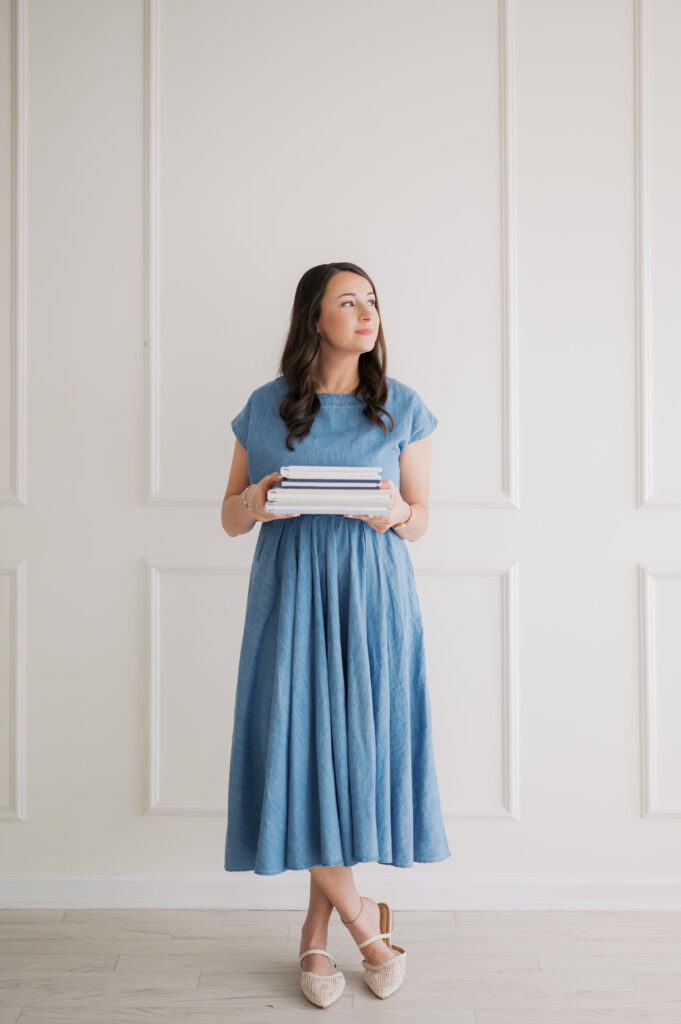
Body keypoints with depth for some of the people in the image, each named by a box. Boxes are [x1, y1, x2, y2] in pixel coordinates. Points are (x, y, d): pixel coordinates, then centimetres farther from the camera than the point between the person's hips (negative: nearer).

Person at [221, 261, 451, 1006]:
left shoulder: (403, 407, 6)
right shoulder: (265, 407, 6)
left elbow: (421, 519, 9)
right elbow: (229, 518, 10)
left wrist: (397, 512, -15)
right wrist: (255, 503, -13)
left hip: (372, 597, 0)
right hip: (290, 595, 0)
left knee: (358, 748, -1)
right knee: (299, 748, -5)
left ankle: (317, 931, 20)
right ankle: (359, 917, 17)